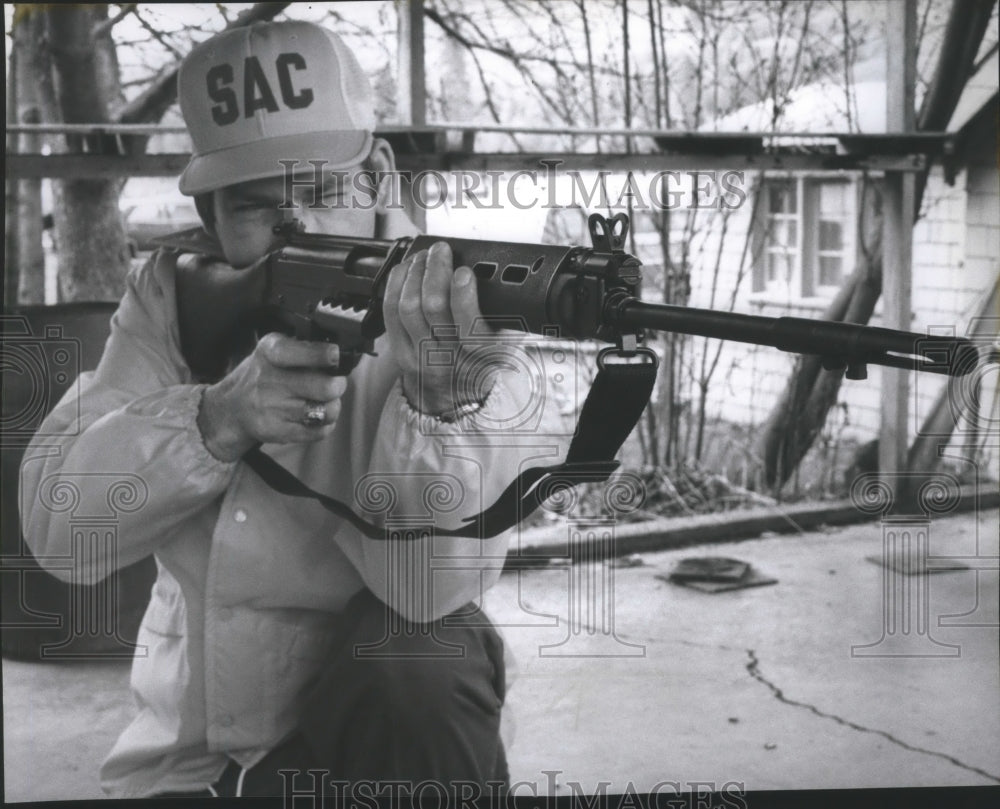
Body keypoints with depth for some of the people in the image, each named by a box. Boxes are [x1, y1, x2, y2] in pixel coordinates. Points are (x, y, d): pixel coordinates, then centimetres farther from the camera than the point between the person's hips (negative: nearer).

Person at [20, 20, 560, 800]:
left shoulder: (461, 318, -12)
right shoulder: (171, 303, -2)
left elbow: (428, 586, -24)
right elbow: (57, 519, -13)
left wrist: (435, 402, -42)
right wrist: (223, 417, -28)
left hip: (379, 728, -2)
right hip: (185, 762, 2)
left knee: (419, 671, -31)